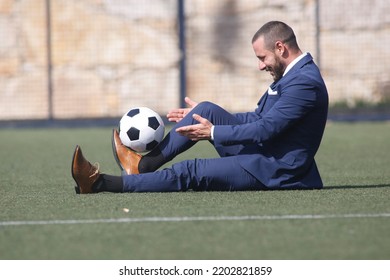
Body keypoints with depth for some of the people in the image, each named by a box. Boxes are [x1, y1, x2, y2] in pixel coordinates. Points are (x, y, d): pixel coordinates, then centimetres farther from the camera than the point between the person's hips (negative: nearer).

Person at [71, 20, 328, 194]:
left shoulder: (305, 82, -21)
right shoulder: (293, 74, 13)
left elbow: (266, 128, -24)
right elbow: (258, 118, 20)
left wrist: (214, 133, -17)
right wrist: (204, 117, 18)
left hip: (275, 171, -10)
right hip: (264, 155, 10)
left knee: (191, 172, -15)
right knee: (207, 111, 2)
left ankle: (101, 184, -14)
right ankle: (146, 164, 3)